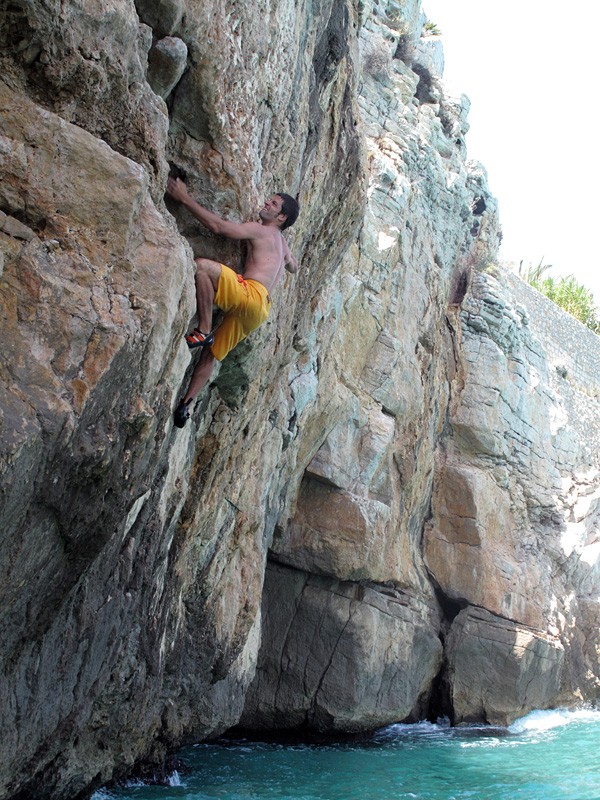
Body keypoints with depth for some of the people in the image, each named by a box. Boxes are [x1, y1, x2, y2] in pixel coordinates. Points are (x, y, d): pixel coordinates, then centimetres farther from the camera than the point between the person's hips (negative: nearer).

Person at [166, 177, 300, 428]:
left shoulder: (261, 230, 4)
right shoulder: (281, 243, 30)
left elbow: (218, 226, -8)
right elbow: (294, 267, 52)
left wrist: (185, 199, -6)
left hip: (251, 293, -10)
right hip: (255, 312, 10)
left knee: (202, 266, -28)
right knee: (211, 352, 12)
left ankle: (203, 331, -27)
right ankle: (187, 402, 6)